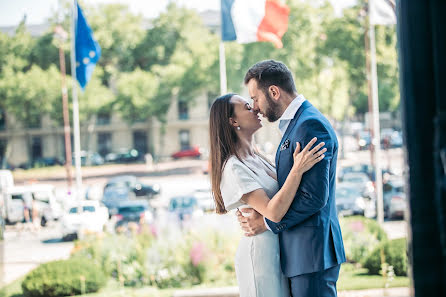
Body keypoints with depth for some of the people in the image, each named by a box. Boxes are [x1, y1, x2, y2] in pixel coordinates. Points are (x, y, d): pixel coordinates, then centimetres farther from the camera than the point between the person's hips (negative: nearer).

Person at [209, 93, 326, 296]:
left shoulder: (255, 158, 12)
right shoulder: (234, 168, -17)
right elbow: (273, 212, -26)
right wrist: (297, 170, -30)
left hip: (278, 249, 9)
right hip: (261, 251, -9)